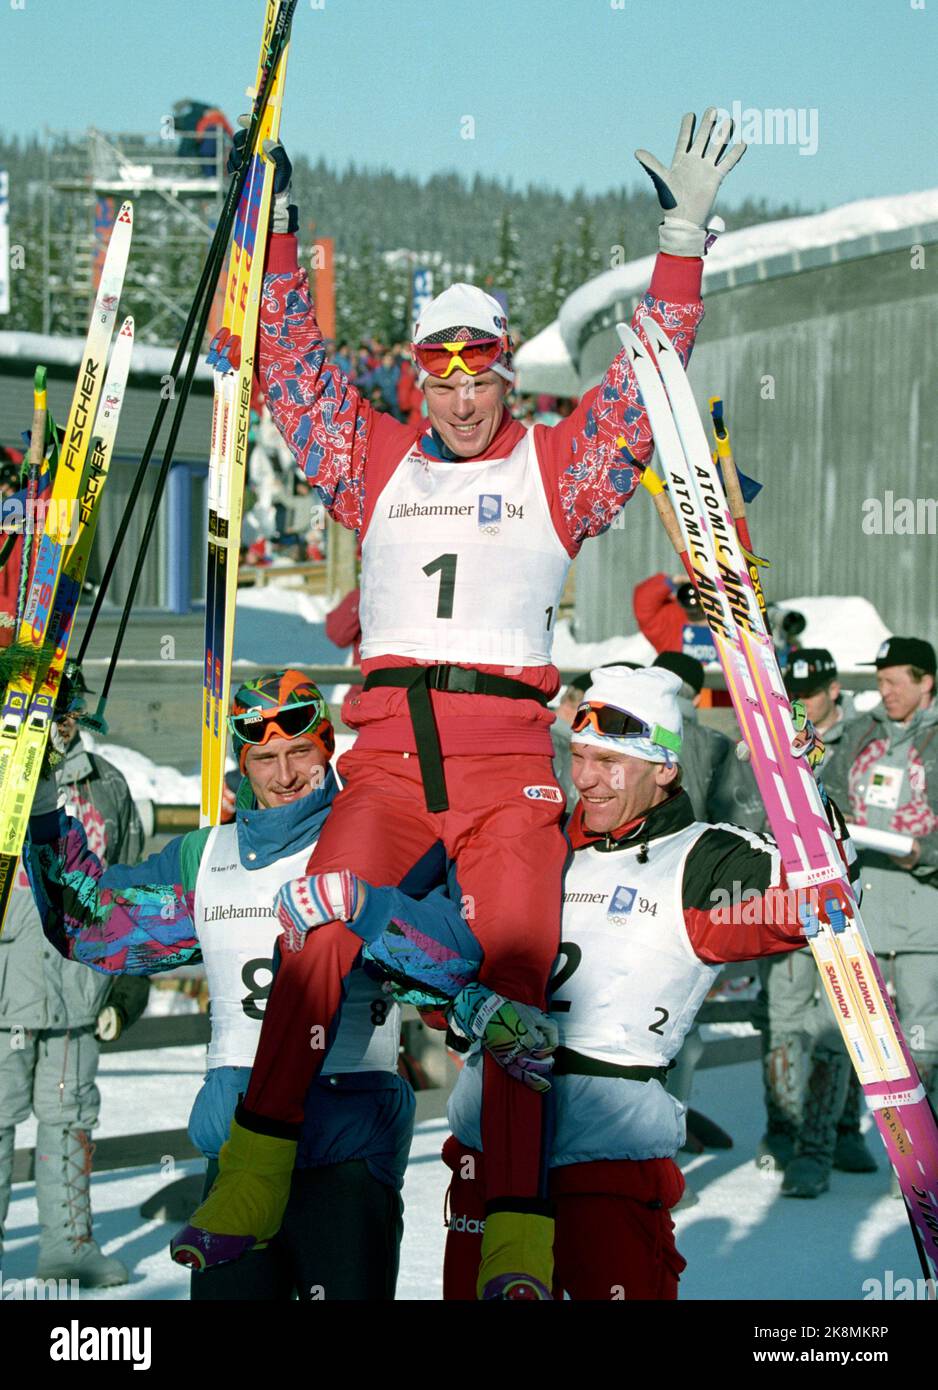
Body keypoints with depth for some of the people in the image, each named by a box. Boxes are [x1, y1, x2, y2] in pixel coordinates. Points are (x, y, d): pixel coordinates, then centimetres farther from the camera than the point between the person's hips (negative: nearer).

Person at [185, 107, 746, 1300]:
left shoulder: (555, 465, 15)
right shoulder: (379, 461, 19)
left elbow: (644, 386, 9)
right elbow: (293, 366, 21)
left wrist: (683, 241, 3)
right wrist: (271, 232, 17)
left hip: (509, 756, -1)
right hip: (388, 746, 1)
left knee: (514, 975, -12)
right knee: (317, 933, -21)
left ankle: (517, 1244, -15)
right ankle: (255, 1180, -20)